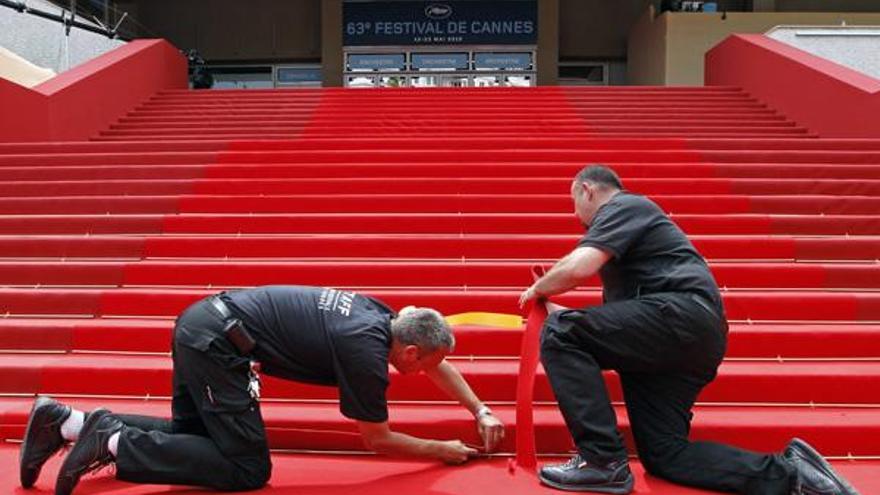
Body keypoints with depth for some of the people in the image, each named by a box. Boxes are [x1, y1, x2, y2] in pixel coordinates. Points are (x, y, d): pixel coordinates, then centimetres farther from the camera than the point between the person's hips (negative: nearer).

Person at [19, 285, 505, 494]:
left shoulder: (384, 315, 6)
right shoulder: (366, 350, -17)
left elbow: (437, 362, 23)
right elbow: (377, 439, -4)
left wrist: (481, 412, 23)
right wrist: (443, 450, 8)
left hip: (201, 322, 9)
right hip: (217, 341, -9)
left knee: (193, 437, 20)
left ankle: (66, 422, 15)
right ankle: (113, 441, -6)